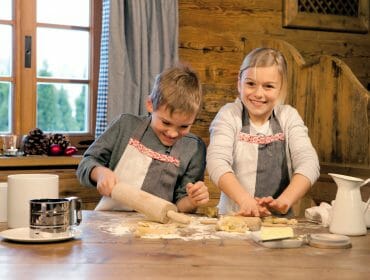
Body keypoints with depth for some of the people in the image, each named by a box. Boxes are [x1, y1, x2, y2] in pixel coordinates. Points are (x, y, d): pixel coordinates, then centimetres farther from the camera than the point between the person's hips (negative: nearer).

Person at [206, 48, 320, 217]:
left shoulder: (289, 116, 6)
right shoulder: (229, 115, 0)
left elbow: (308, 163, -7)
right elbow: (217, 162, -15)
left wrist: (283, 201, -24)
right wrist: (245, 201, -31)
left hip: (280, 218, 2)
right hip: (235, 216, -1)